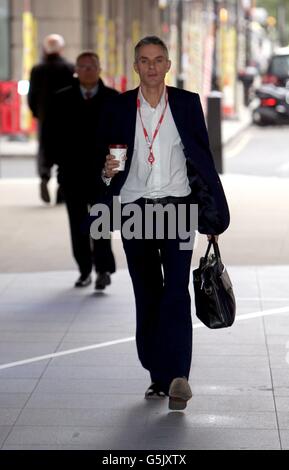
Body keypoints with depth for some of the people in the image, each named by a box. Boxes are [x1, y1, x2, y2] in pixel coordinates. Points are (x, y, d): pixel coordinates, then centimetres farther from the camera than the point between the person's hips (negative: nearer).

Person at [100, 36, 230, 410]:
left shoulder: (187, 103, 4)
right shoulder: (118, 108, 6)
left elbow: (202, 159, 6)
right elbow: (107, 161, 12)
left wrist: (212, 215, 4)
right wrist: (108, 171, -13)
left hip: (177, 209, -2)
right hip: (134, 210, 2)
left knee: (176, 292, -14)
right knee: (147, 297, 7)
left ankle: (177, 377, -22)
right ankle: (159, 376, 17)